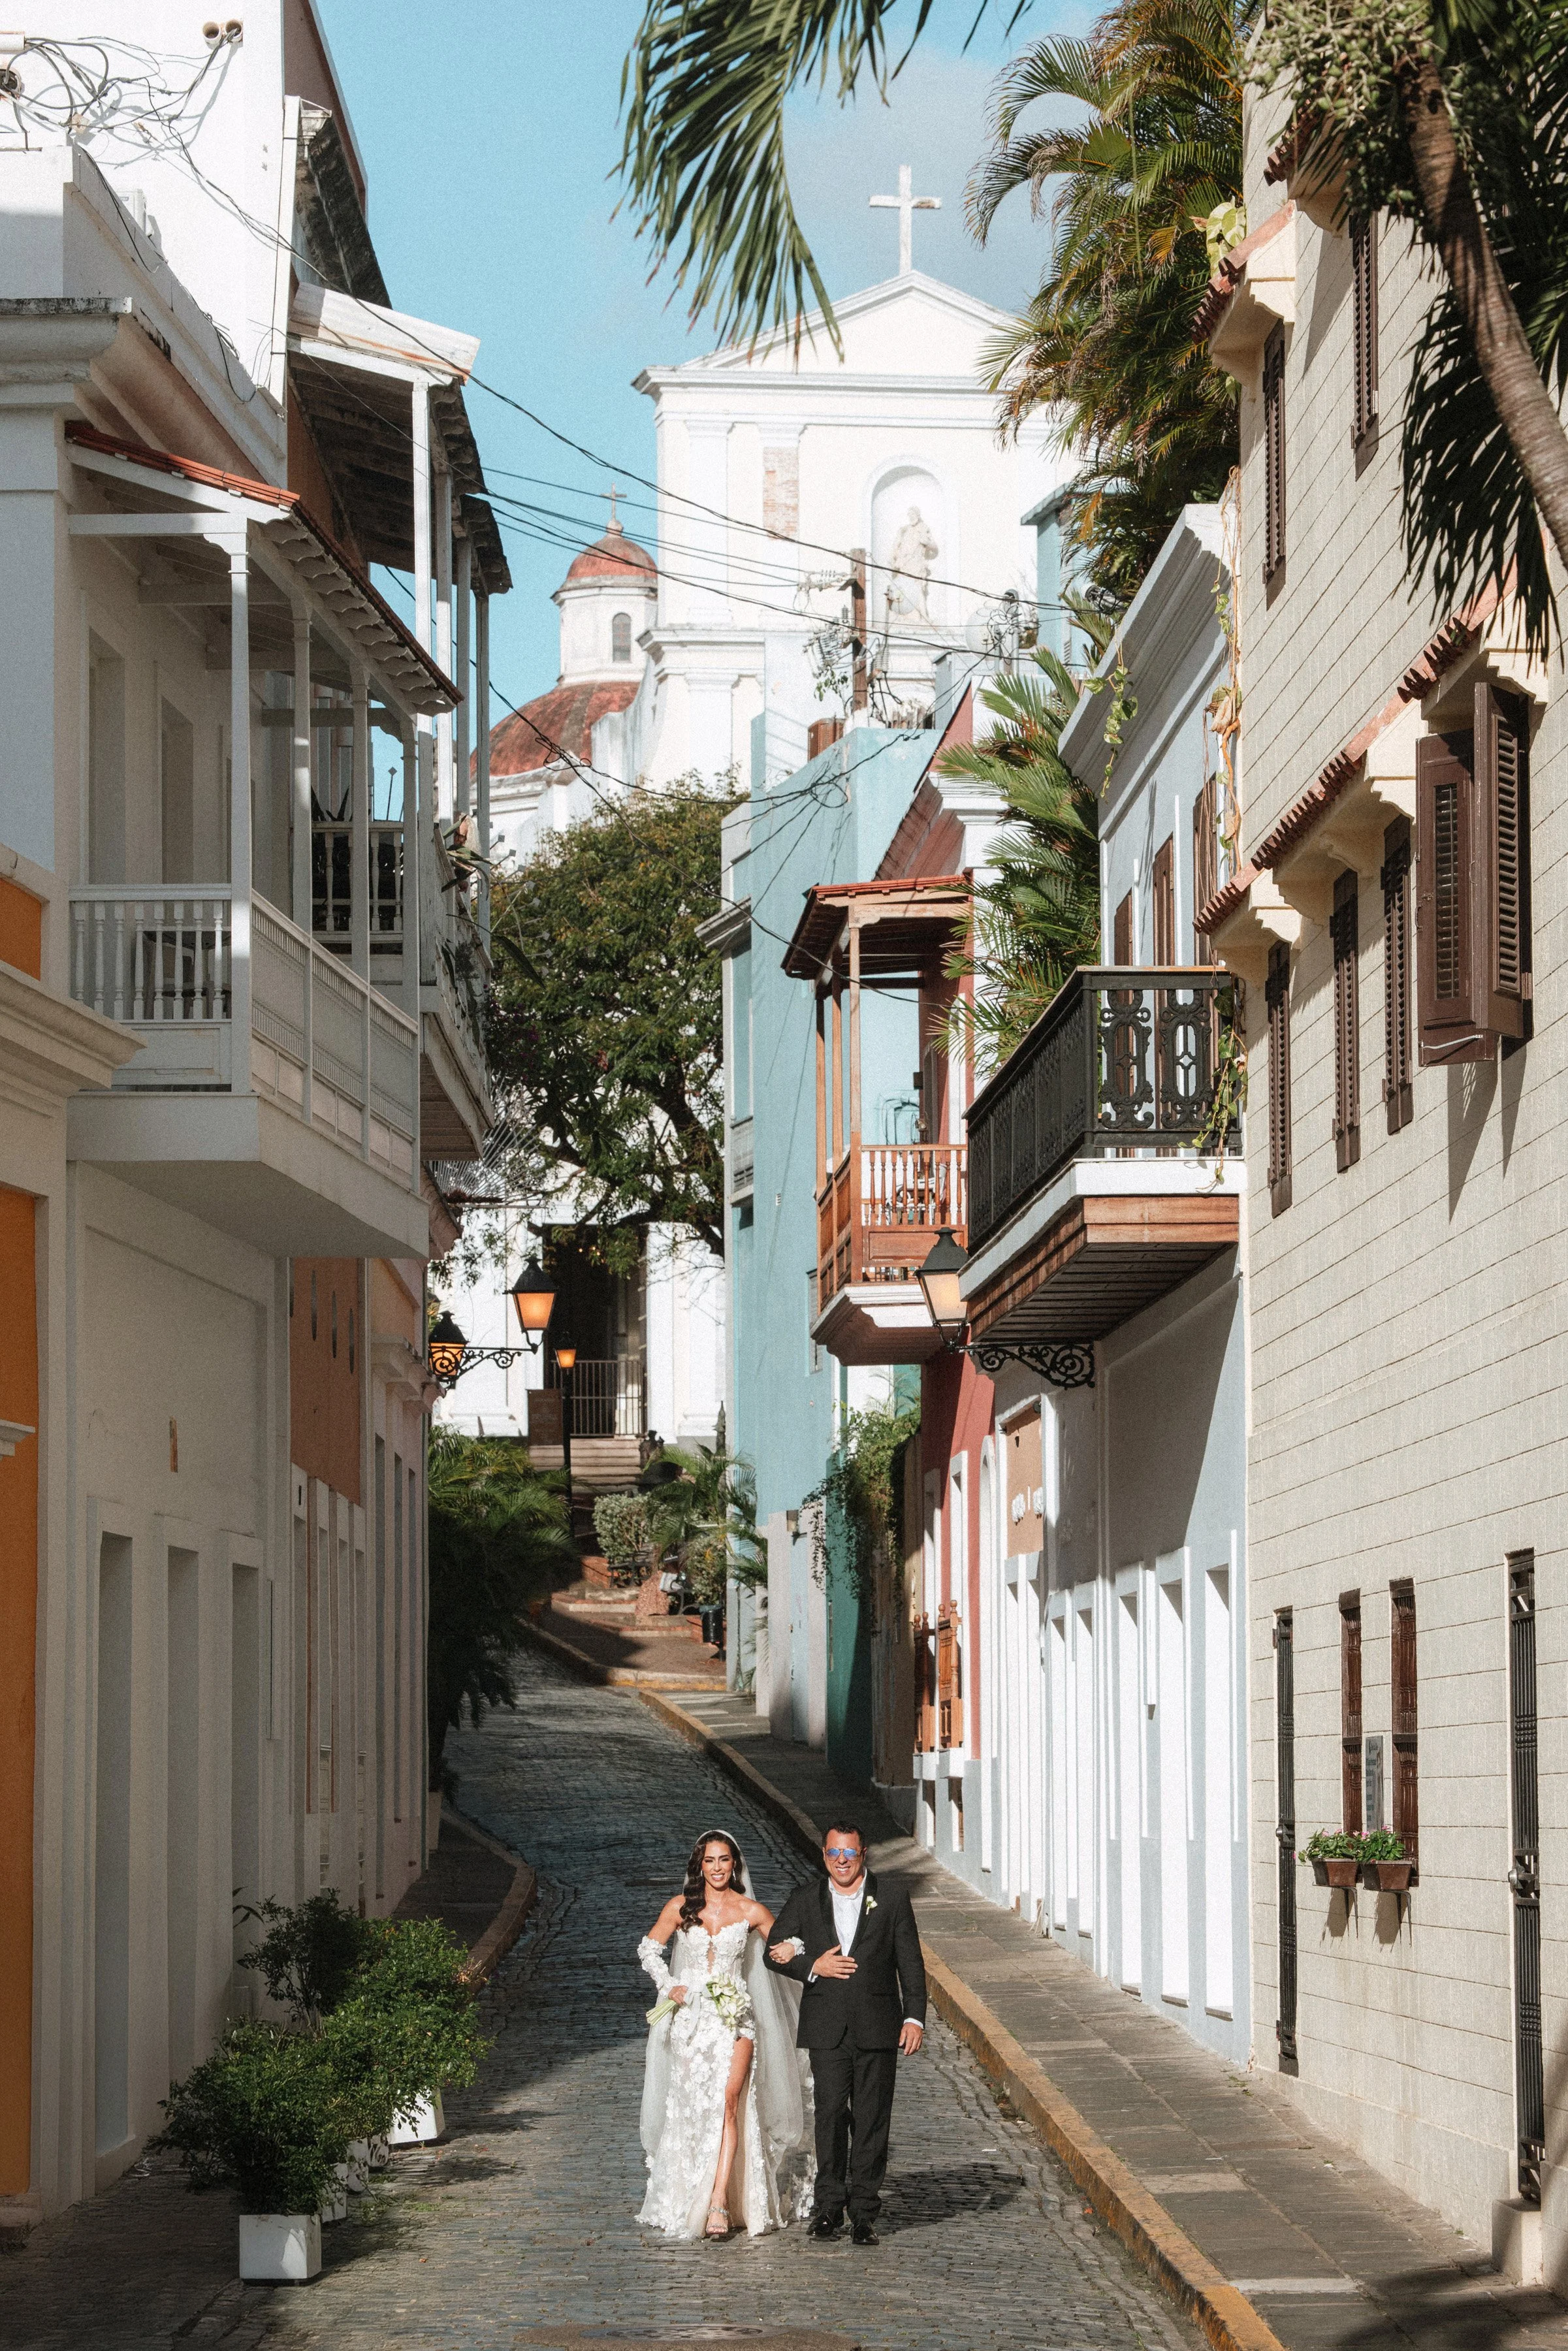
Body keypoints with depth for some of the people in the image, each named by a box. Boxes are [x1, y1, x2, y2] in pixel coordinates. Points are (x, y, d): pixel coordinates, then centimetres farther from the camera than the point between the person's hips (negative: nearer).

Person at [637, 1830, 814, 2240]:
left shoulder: (751, 1911, 3)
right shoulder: (680, 1907, 4)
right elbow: (649, 1948, 13)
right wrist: (668, 1986, -2)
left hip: (734, 2016, -1)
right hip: (690, 2017, 1)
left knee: (728, 2102, -15)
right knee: (690, 2109, 2)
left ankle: (720, 2202, -21)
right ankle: (690, 2204, 14)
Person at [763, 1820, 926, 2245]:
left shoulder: (892, 1899, 6)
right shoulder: (805, 1901, 9)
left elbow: (911, 1964, 5)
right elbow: (774, 1952, 10)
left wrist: (915, 2017, -4)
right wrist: (813, 1967, -7)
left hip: (878, 2030, 0)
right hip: (827, 2029, 1)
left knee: (871, 2121, 1)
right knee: (831, 2114, -6)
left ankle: (864, 2214, 6)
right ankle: (829, 2208, 2)